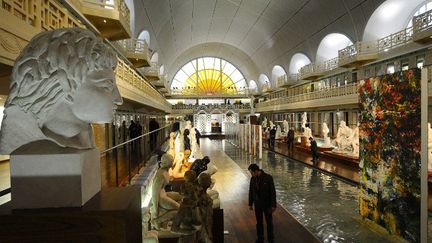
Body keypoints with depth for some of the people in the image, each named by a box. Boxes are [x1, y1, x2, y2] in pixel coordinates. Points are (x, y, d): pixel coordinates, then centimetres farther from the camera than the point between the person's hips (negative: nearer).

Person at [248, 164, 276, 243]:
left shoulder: (268, 177, -21)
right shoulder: (253, 179, -6)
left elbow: (273, 192, -16)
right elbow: (251, 192, 4)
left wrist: (274, 205, -14)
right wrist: (250, 204, 7)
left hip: (267, 203, -4)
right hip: (257, 203, 4)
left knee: (269, 222, 9)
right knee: (259, 222, 13)